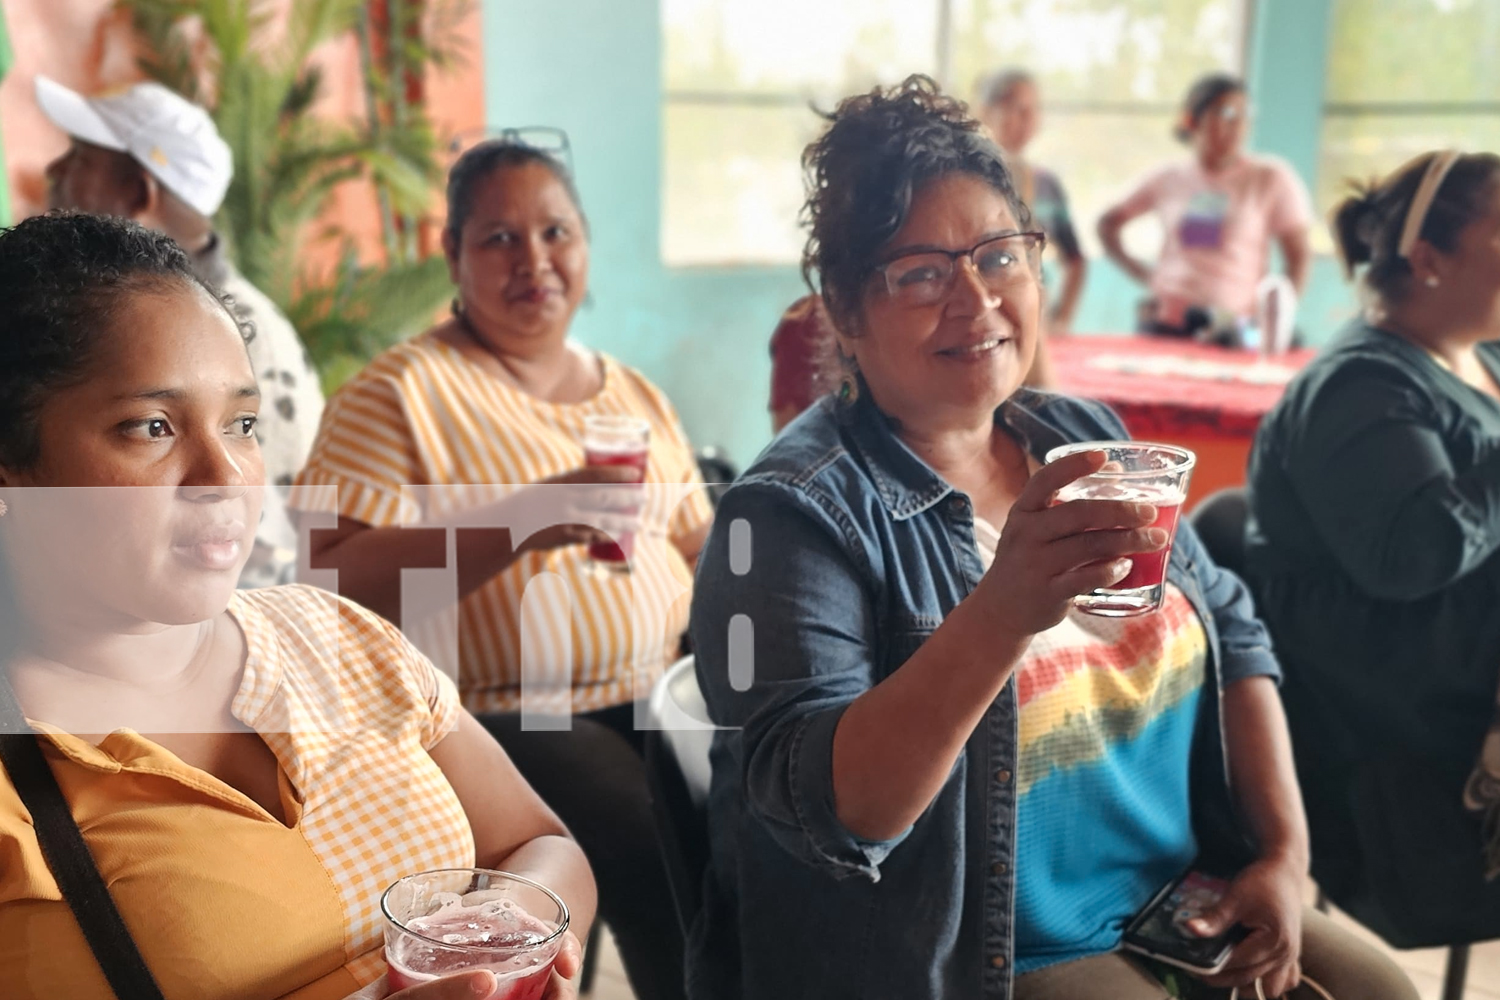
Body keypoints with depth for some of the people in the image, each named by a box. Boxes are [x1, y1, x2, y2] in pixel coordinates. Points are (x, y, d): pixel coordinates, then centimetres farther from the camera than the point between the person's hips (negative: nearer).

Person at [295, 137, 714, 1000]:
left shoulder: (636, 396, 16)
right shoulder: (401, 394, -3)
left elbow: (700, 548, 20)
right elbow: (340, 584, -13)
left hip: (657, 697, 6)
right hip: (504, 721, -5)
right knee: (671, 873, -26)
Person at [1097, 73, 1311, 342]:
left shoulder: (1271, 178, 3)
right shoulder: (1168, 179, 8)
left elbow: (1298, 257, 1)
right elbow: (1108, 224, 18)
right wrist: (1140, 273, 7)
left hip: (1231, 330, -2)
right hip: (1163, 326, 2)